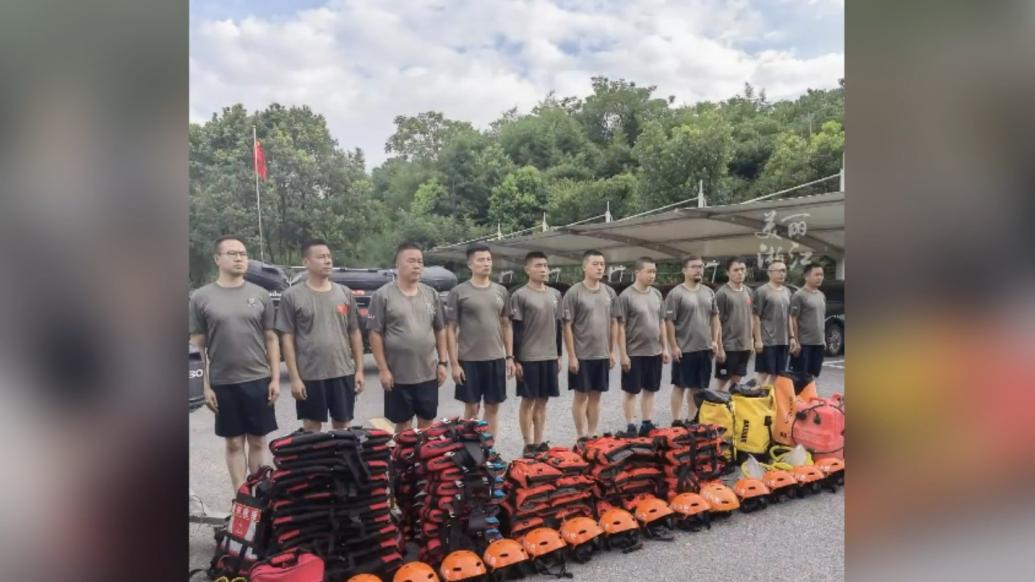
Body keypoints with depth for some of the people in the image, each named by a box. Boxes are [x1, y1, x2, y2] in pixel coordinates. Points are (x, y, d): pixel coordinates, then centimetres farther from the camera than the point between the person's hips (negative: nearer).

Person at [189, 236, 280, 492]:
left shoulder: (260, 295, 4)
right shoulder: (201, 298, 0)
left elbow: (271, 339, 6)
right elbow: (198, 345, 2)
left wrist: (275, 378, 0)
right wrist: (206, 386, -2)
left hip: (258, 380, 1)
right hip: (223, 384, -1)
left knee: (258, 442, 9)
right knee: (234, 444, 9)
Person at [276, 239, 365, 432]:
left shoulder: (345, 293, 6)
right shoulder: (292, 296, -5)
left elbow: (355, 333, 9)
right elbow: (287, 339, -5)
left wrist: (359, 369, 5)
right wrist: (294, 377, -9)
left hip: (343, 373, 3)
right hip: (310, 376, -3)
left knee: (342, 425, 13)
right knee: (312, 427, 9)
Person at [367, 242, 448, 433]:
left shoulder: (431, 294, 8)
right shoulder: (383, 295, -7)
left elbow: (440, 331, 12)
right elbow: (375, 334, -7)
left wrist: (442, 363, 7)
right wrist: (383, 369, -10)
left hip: (428, 373, 4)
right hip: (398, 375, -4)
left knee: (427, 423, 13)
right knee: (403, 425, 8)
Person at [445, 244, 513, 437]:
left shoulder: (501, 291, 8)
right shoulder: (458, 292, -4)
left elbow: (506, 326, 13)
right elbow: (450, 329, -4)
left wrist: (510, 357, 7)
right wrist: (454, 363, -9)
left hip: (496, 359, 4)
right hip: (469, 360, -4)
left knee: (492, 408, 10)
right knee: (471, 409, 5)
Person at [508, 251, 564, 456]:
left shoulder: (555, 295, 10)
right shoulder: (520, 296, -7)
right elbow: (516, 330, -8)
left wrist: (559, 355, 13)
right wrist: (516, 360, -11)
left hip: (549, 357, 5)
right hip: (528, 358, -5)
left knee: (542, 401, 11)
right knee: (528, 400, 2)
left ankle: (539, 442, 19)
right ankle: (528, 444, 10)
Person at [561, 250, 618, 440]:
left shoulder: (610, 293, 6)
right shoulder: (574, 293, -9)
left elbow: (614, 323, 12)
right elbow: (567, 326, -9)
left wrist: (612, 351, 9)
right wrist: (571, 356, -12)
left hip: (602, 355, 5)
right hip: (581, 355, -5)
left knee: (595, 396, 12)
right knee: (581, 396, 4)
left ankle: (592, 435, 22)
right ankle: (582, 437, 13)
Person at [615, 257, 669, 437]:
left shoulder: (657, 294, 7)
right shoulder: (626, 296, -11)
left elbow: (661, 323, 14)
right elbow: (621, 327, -11)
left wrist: (665, 348, 10)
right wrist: (623, 354, -14)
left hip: (654, 352, 6)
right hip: (634, 353, -6)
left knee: (650, 390, 13)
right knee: (630, 391, 4)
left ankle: (646, 424, 23)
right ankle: (631, 426, 13)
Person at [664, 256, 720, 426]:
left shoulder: (709, 292, 10)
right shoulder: (676, 293, -10)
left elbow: (714, 317, 16)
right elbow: (669, 321, -11)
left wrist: (715, 340, 7)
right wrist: (674, 346, -14)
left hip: (705, 348, 6)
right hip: (684, 349, -6)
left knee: (698, 387, 12)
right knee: (680, 386, 2)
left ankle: (691, 420, 23)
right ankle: (677, 421, 9)